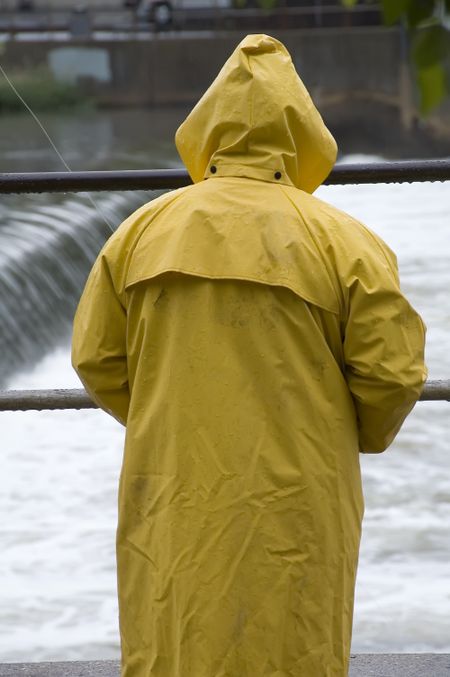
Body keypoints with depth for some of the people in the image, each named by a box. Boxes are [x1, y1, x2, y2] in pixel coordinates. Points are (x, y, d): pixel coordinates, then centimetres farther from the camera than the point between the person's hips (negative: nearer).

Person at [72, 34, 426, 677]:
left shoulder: (144, 229, 2)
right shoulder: (343, 241, -6)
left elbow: (97, 358, 5)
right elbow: (395, 370, -7)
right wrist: (364, 435, 14)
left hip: (176, 500, 2)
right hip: (290, 502, -2)